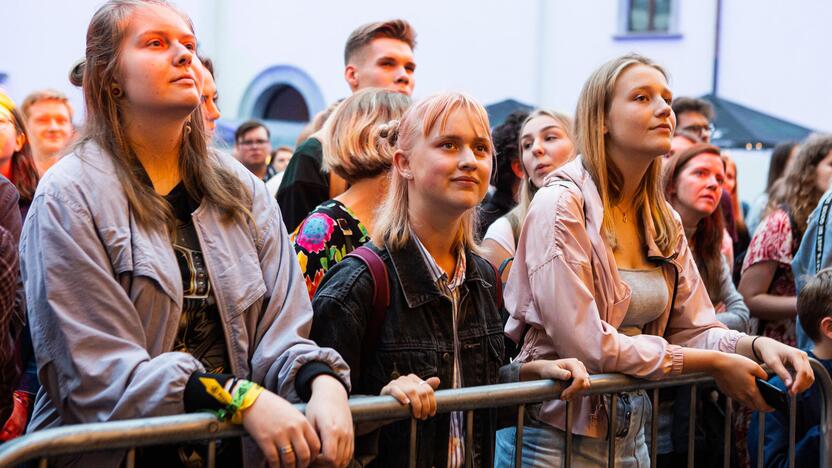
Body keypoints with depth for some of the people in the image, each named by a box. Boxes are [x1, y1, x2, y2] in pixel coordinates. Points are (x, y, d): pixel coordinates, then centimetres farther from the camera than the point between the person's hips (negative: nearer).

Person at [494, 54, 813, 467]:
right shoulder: (561, 205, -16)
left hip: (630, 433, 7)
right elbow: (586, 344, -22)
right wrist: (714, 364, -16)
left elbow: (694, 329, 7)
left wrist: (758, 346, -13)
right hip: (555, 435, -7)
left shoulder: (664, 220, 7)